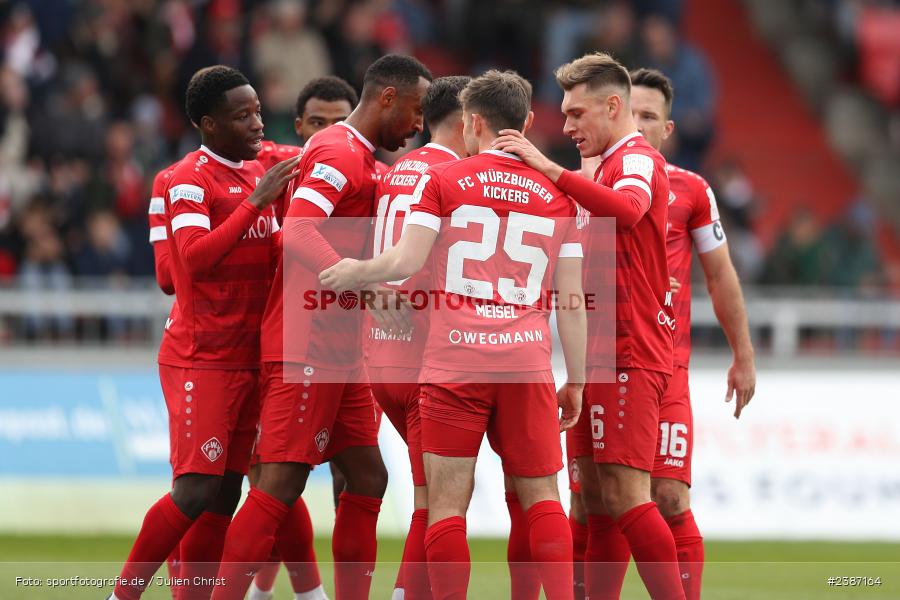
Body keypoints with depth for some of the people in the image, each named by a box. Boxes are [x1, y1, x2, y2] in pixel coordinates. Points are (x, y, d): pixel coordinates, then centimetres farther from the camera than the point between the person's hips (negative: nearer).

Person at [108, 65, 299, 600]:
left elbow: (272, 250, 26)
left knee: (225, 494, 5)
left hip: (249, 354, 8)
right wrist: (255, 203, -28)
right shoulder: (190, 179, -12)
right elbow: (195, 258, -25)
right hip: (201, 359, -8)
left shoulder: (260, 171, 12)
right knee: (197, 490, -13)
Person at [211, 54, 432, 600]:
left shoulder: (359, 159, 19)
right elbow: (297, 233, -25)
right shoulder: (340, 154, -12)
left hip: (339, 353, 10)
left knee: (367, 478, 10)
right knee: (281, 484, -11)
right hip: (308, 347, -10)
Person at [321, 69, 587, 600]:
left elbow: (406, 262, -6)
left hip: (455, 361, -2)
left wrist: (352, 272, 13)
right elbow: (572, 300, 9)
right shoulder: (559, 194, 10)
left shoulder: (443, 180, 3)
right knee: (542, 497, 8)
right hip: (528, 361, 2)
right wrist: (576, 381, 15)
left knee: (447, 503, 0)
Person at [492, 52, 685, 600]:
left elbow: (627, 210, -31)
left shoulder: (638, 159, -9)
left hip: (629, 355, -10)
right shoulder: (614, 165, 23)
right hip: (602, 352, 10)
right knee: (596, 497, 8)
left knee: (623, 494, -15)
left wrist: (548, 167, -32)